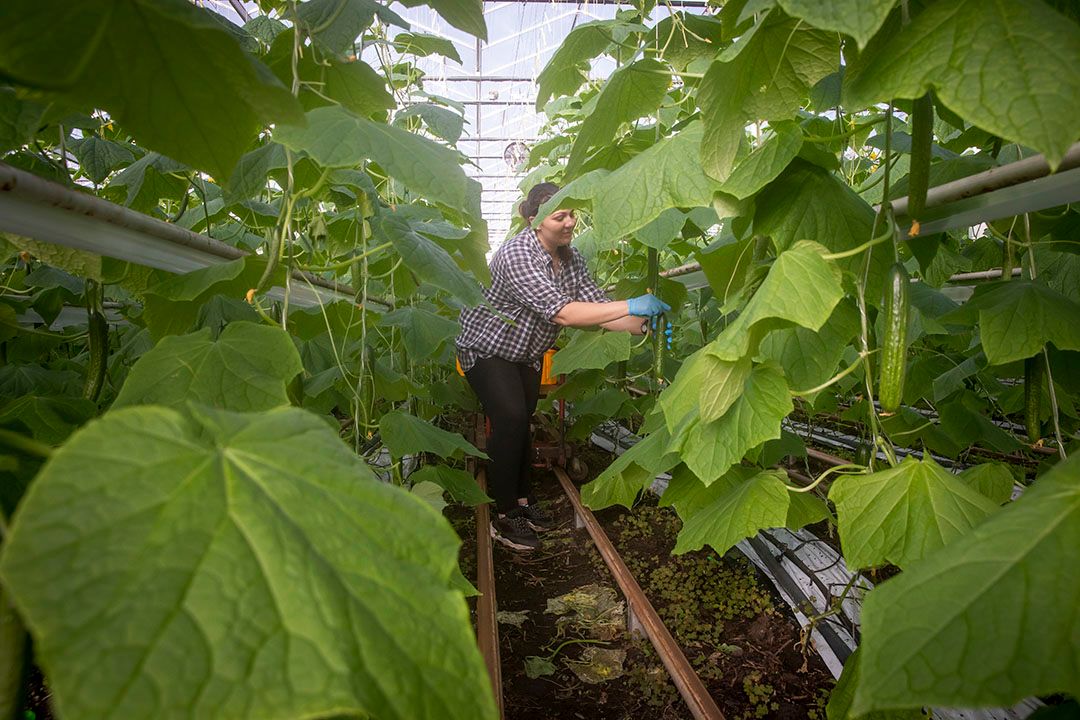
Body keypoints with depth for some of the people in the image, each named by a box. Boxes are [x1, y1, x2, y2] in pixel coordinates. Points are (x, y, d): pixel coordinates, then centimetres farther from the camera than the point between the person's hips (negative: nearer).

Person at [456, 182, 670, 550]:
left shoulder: (571, 257, -8)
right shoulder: (517, 255, -33)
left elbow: (596, 306, -11)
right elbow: (562, 313, -42)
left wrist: (640, 325, -27)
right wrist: (631, 306, -43)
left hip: (526, 351, 7)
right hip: (486, 347, -7)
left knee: (523, 422, 11)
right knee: (510, 420, -17)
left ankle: (521, 500, 26)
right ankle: (503, 517, -5)